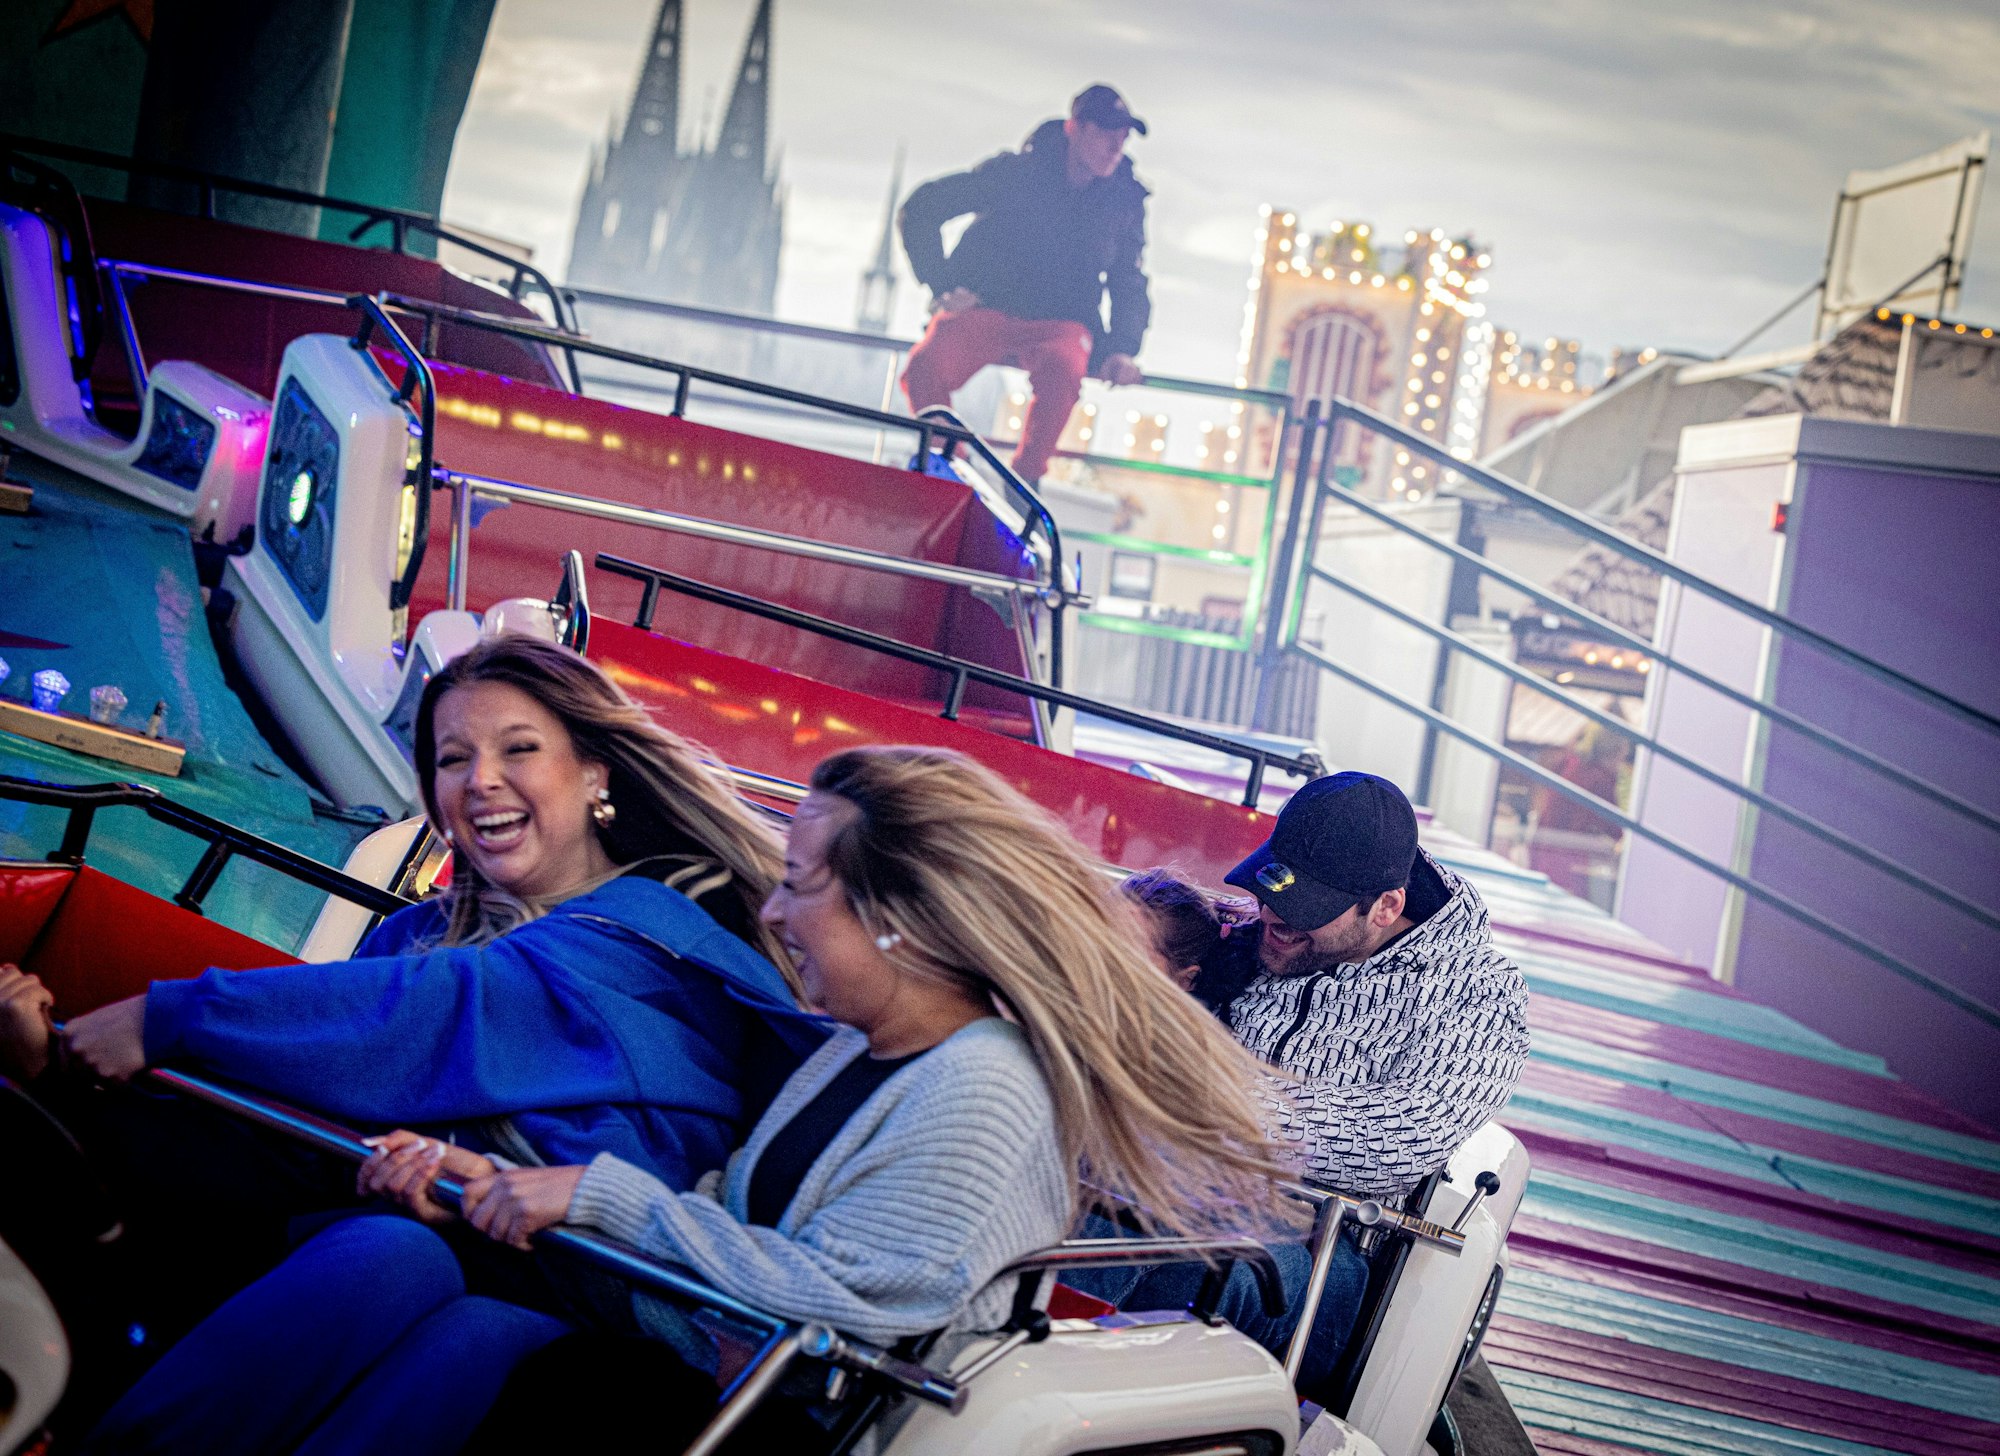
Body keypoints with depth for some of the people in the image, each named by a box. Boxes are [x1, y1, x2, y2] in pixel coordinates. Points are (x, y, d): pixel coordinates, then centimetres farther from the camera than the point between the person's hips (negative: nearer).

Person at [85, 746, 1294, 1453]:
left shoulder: (981, 1100, -17)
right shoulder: (865, 1049, 13)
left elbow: (830, 1299, -22)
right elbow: (731, 1219, 12)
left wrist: (604, 1192, -17)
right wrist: (494, 1179, 1)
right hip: (676, 1352, 9)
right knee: (388, 1263, -12)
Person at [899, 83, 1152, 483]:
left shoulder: (1125, 200, 2)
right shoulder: (1014, 173, -6)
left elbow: (1129, 284, 11)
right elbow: (921, 208, 0)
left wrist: (1123, 350, -5)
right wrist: (941, 283, -9)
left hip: (1059, 321, 1)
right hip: (983, 307, -1)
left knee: (1062, 372, -36)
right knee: (924, 369, -31)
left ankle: (1024, 481, -17)